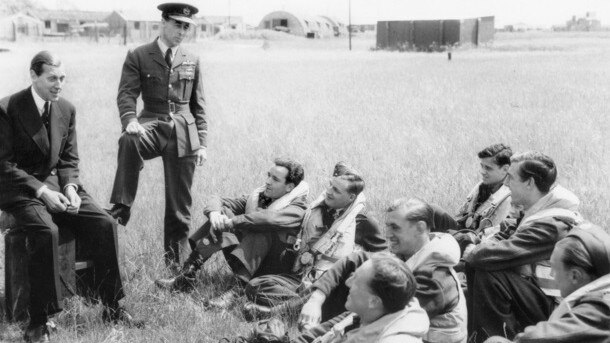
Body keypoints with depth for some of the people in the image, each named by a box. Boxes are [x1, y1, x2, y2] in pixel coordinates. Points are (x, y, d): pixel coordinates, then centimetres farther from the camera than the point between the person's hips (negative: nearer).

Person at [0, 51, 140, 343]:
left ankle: (111, 305, -3)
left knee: (105, 224, -16)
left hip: (58, 184, 5)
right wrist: (41, 190, -22)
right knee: (46, 232, -34)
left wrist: (70, 187, -8)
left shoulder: (67, 109, 7)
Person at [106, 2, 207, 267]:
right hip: (152, 124, -2)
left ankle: (176, 261, 15)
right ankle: (120, 210, -30)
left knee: (180, 201, 3)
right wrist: (130, 121, -26)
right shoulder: (138, 56, 3)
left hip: (184, 132, 2)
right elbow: (127, 94, -6)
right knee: (129, 141, -38)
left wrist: (202, 143, 9)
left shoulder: (192, 61, 13)